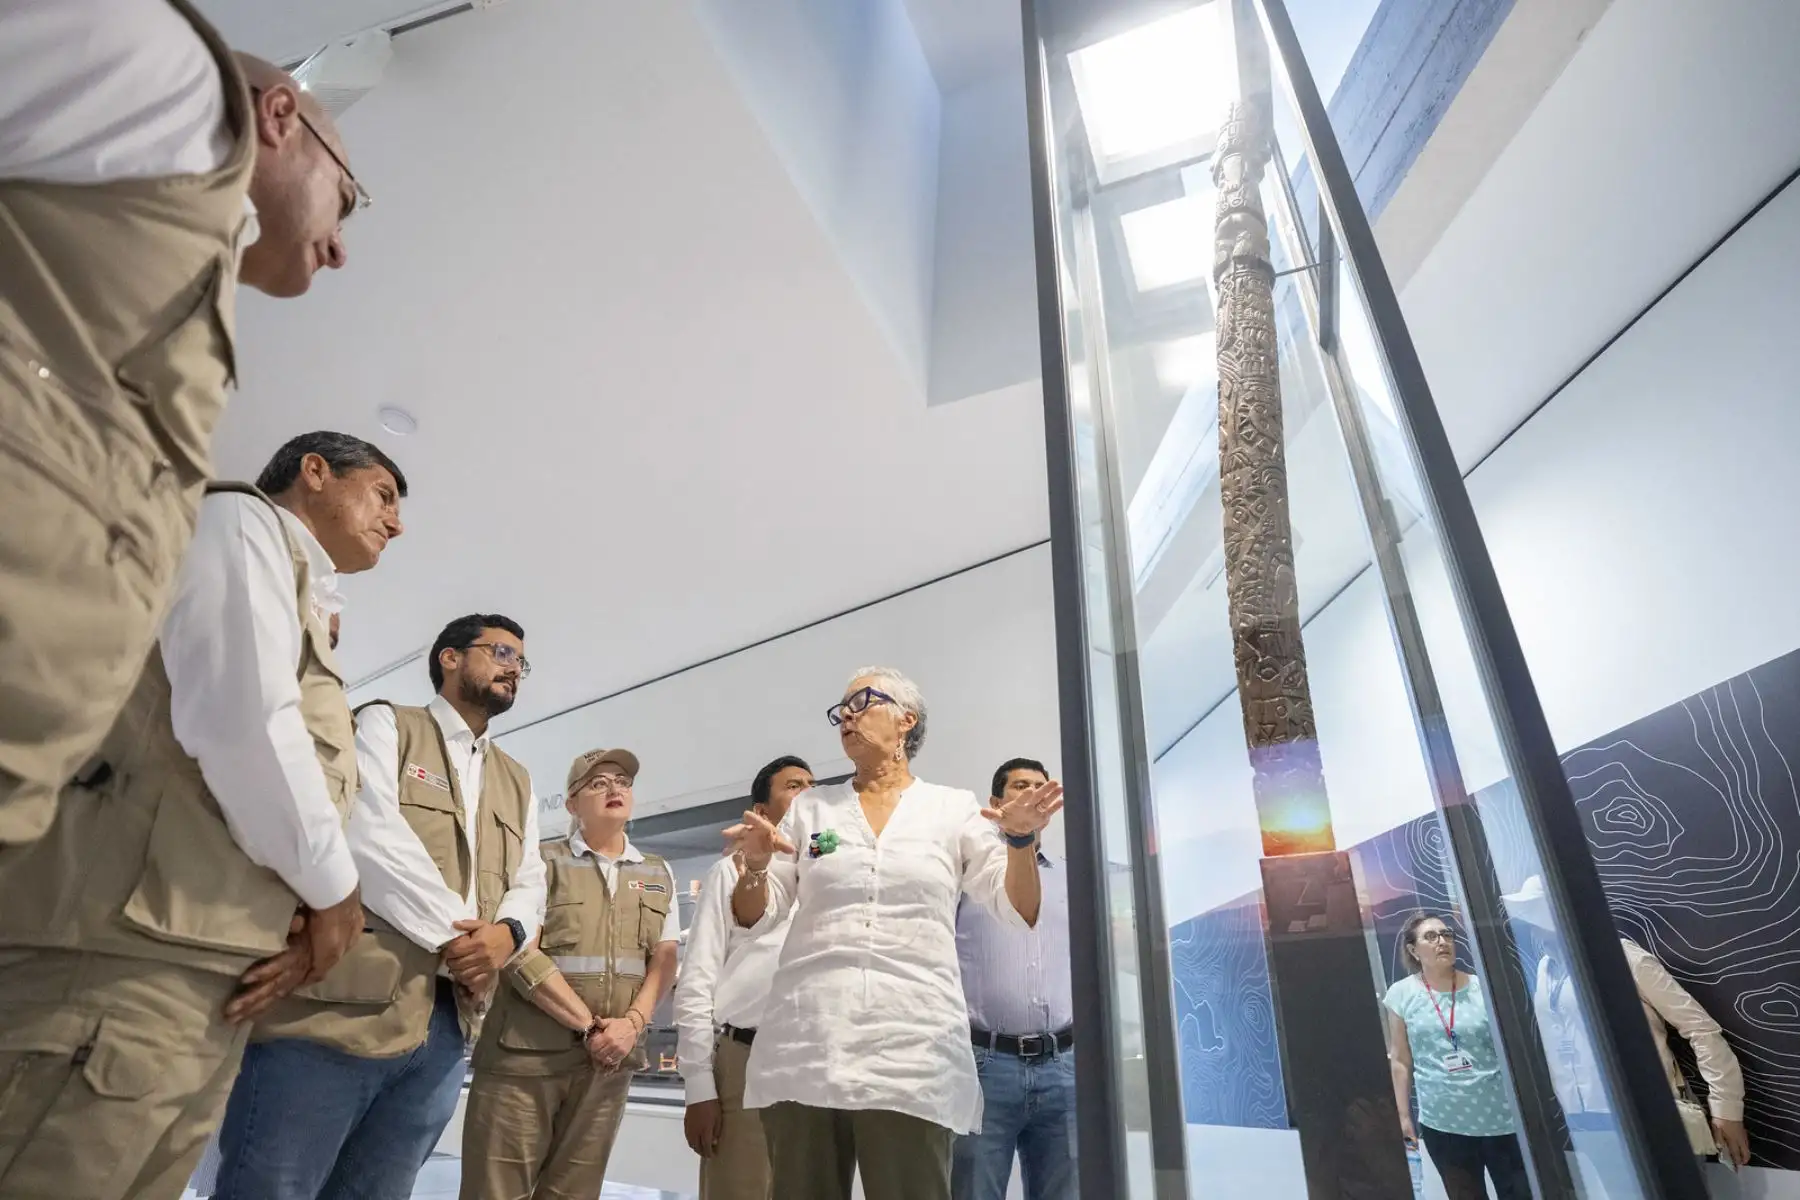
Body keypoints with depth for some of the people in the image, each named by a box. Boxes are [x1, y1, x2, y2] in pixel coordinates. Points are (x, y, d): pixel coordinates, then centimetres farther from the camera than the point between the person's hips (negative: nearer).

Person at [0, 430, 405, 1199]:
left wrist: (315, 912, 0)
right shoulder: (244, 522, 1)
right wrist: (333, 889, -6)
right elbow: (242, 723, -16)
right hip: (135, 949, -9)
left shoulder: (305, 616, 26)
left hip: (209, 976, 9)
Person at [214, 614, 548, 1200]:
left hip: (444, 1030, 6)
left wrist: (506, 932, -10)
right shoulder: (385, 724, 3)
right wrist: (452, 934, -12)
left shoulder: (517, 783, 21)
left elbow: (529, 882, 13)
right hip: (340, 1013, -5)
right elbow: (369, 832, -12)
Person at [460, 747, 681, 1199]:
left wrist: (632, 1023, -10)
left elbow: (664, 960, 8)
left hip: (610, 1057, 4)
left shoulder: (658, 875, 12)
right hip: (526, 1052, -3)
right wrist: (589, 1026, -13)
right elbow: (521, 953, -9)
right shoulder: (542, 861, 0)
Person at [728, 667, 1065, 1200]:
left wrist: (1022, 841, -16)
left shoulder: (955, 809, 6)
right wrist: (756, 866, -9)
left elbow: (1020, 912, 3)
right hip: (804, 1046, 3)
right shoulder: (810, 807, 11)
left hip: (912, 1049, -2)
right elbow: (755, 918, 12)